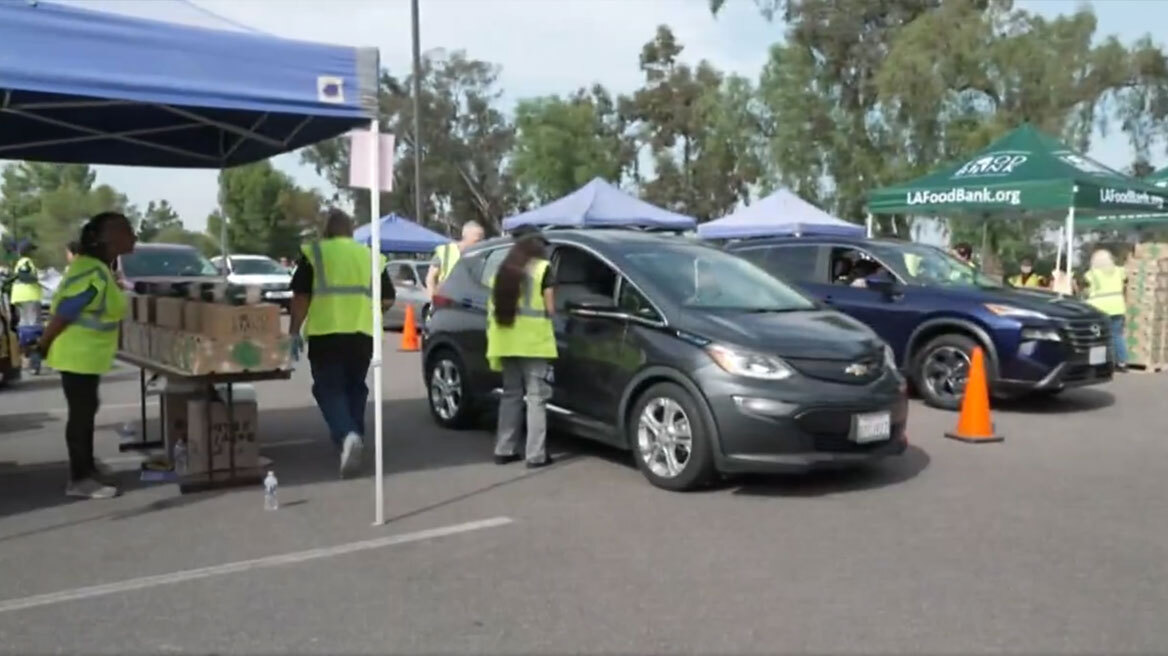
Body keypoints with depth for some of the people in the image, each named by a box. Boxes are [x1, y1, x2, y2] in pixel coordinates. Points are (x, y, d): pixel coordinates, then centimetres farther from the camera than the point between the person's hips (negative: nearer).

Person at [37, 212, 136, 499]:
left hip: (88, 354, 10)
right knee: (81, 413, -2)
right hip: (77, 355, -10)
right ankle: (79, 480, 8)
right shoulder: (94, 275, -25)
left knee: (86, 410, 17)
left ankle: (87, 468, 29)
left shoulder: (97, 267, 8)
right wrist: (42, 348, -12)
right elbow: (63, 315, -22)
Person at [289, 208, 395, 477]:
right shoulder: (370, 256, 12)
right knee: (354, 389, 18)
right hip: (362, 334, 3)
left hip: (325, 334, -3)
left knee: (329, 390, 1)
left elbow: (301, 296, -4)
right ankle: (354, 438, 21)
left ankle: (347, 436, -21)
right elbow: (387, 300, 11)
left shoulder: (314, 254, 1)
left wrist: (294, 332, 3)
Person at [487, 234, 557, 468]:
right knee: (536, 397, -1)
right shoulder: (542, 269, 0)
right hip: (534, 341, -5)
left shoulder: (502, 271, 16)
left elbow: (492, 308, 12)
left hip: (506, 342, 6)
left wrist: (493, 343, 15)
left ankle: (504, 450, 15)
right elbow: (549, 309, -3)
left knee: (511, 394, 14)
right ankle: (536, 455, -3)